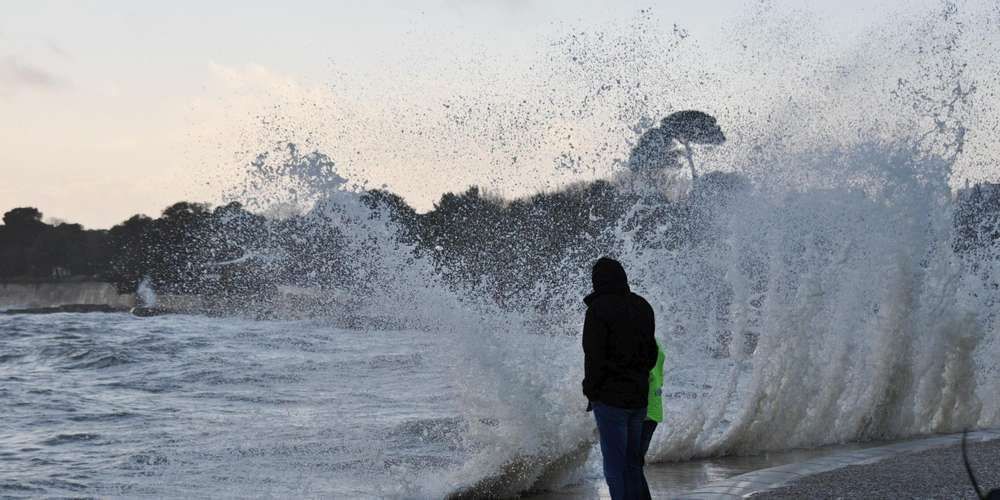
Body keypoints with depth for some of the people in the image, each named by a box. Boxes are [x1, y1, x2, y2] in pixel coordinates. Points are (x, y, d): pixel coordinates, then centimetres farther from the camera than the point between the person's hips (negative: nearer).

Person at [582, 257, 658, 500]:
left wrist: (591, 392, -4)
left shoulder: (598, 310, -12)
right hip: (639, 397, 7)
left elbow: (594, 356, -14)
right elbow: (651, 352, 14)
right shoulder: (642, 307, 9)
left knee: (615, 466, -3)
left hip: (611, 397, -7)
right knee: (632, 463, 12)